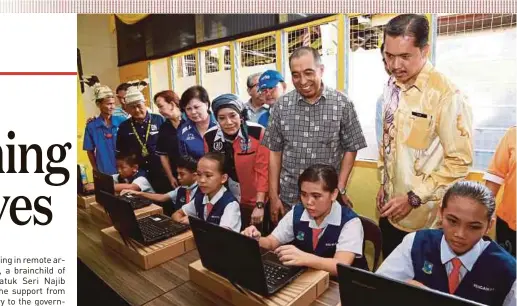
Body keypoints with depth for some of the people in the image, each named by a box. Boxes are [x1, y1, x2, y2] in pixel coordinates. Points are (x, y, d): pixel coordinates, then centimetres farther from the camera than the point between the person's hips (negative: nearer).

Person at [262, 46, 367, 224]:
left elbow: (351, 149, 0)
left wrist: (340, 190, -4)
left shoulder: (342, 104, -7)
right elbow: (275, 151, 1)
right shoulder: (281, 106, -3)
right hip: (288, 198, 1)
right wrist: (273, 196, 1)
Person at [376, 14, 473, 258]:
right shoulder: (392, 87, 2)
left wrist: (414, 198, -18)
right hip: (391, 210, 6)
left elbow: (459, 161, -18)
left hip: (423, 216, -6)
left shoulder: (446, 95, -19)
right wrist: (384, 182, 11)